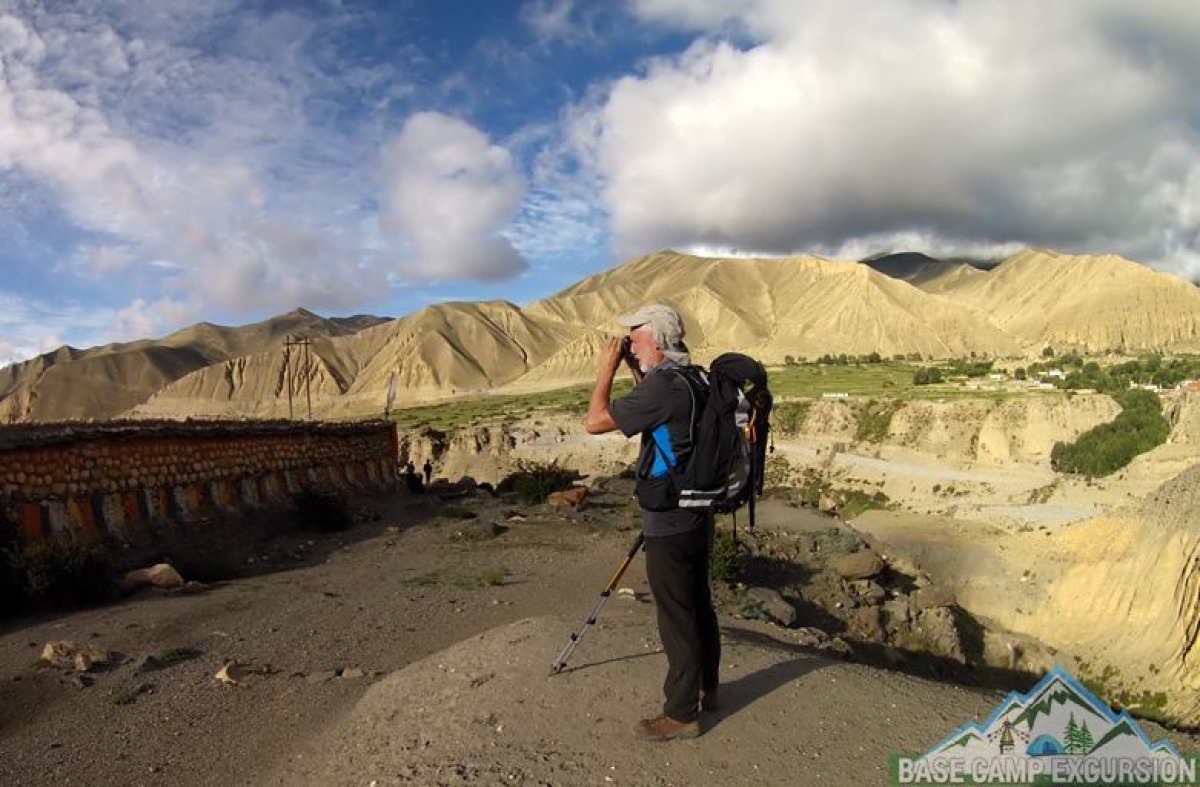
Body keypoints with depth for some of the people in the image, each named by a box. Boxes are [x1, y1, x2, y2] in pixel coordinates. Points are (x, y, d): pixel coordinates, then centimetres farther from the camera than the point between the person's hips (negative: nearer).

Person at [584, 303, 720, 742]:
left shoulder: (663, 386, -22)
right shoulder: (692, 380, 7)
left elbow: (595, 421, -21)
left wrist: (606, 369, -10)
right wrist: (634, 370, 14)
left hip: (669, 525, -9)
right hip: (697, 516, 9)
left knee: (676, 618, 3)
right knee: (699, 606, 21)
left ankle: (681, 714, 16)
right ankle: (706, 689, 37)